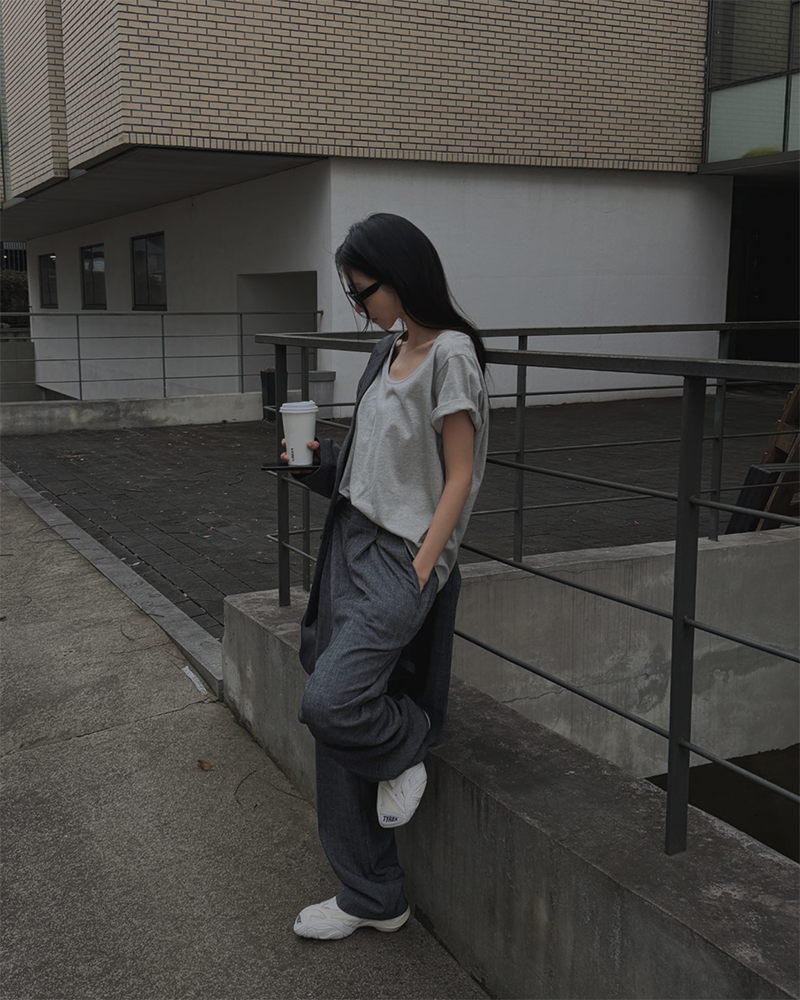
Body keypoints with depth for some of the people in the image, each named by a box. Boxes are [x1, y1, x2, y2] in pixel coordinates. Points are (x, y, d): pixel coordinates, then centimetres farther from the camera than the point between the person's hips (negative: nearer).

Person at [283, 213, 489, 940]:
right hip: (353, 544, 8)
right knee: (342, 722, 8)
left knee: (330, 702, -22)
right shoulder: (390, 349, 13)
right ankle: (372, 898, 22)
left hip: (404, 555, -8)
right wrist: (324, 460, 4)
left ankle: (410, 743, 13)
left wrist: (418, 573, -16)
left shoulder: (450, 354, -11)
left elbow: (458, 477, -13)